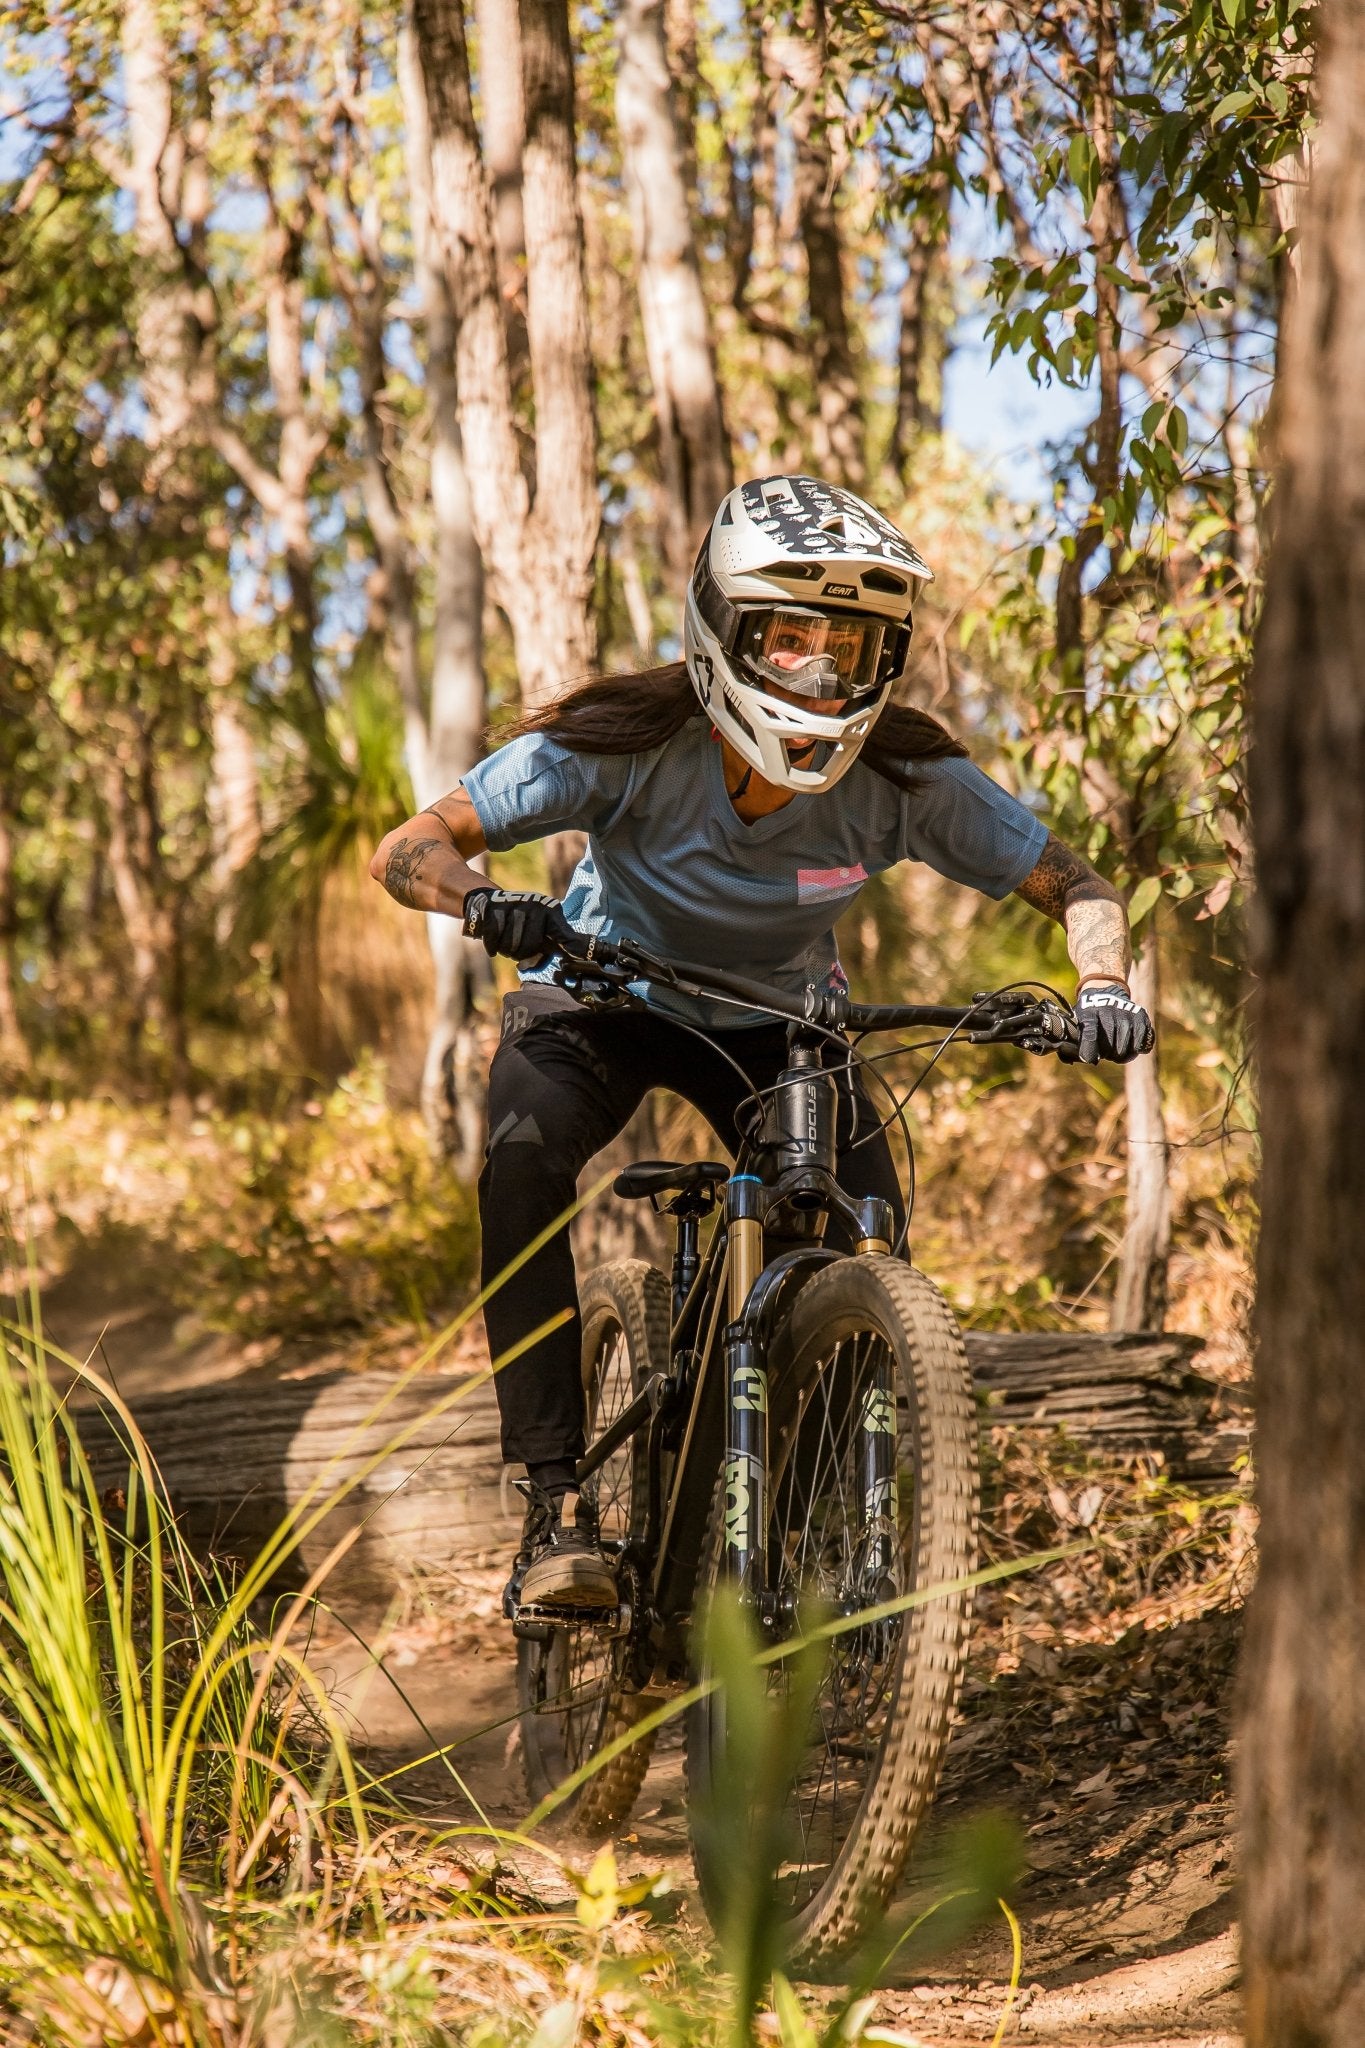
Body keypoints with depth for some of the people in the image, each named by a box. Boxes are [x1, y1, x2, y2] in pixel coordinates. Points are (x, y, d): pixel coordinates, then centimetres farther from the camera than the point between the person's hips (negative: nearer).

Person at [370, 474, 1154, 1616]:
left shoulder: (909, 780, -25)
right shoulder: (626, 745, -30)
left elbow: (1075, 886, -15)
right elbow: (407, 851, -26)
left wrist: (1101, 987, -37)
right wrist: (486, 901, -48)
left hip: (777, 1020, 2)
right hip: (606, 997, -2)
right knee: (523, 1160, -33)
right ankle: (558, 1508, -30)